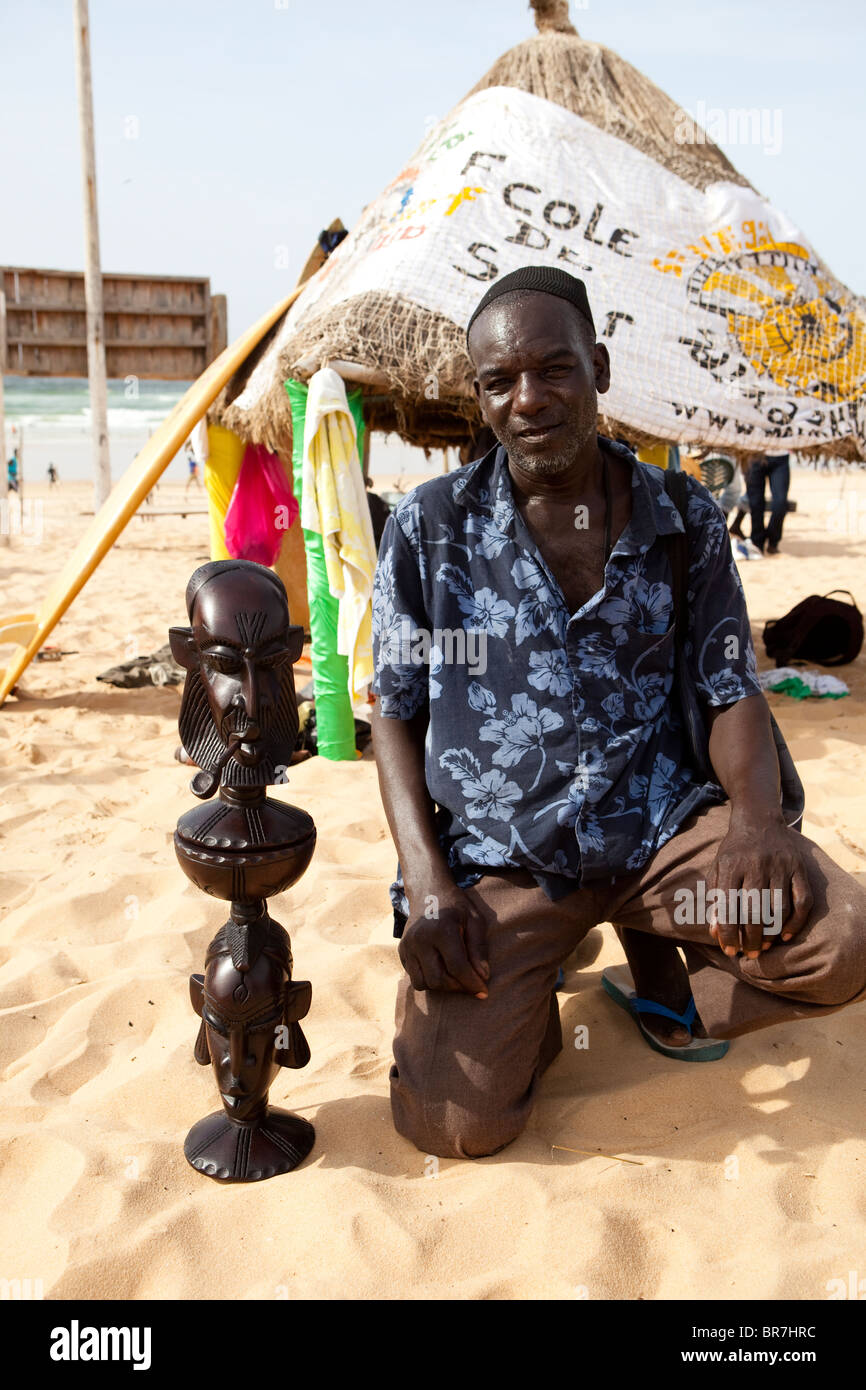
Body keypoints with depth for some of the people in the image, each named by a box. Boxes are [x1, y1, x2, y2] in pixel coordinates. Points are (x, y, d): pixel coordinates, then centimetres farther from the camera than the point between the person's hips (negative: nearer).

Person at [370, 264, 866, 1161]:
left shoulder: (686, 522, 3)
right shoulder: (428, 529, -1)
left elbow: (732, 691, 6)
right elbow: (395, 711, 3)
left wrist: (756, 817, -16)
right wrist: (426, 881, -9)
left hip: (658, 825, 2)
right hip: (495, 852, -1)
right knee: (453, 1120, -17)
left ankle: (655, 956, 11)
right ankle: (526, 987, 18)